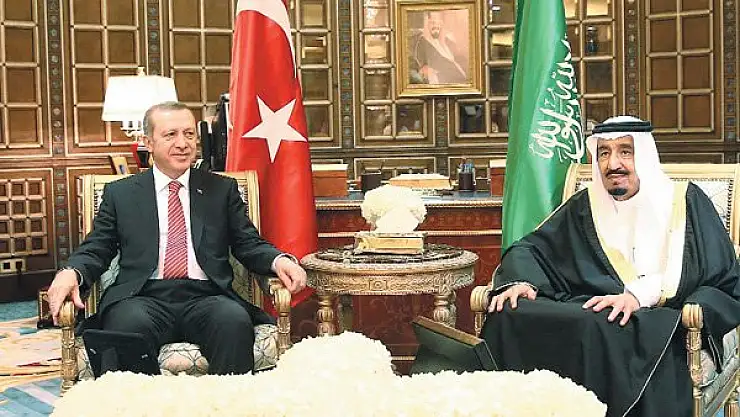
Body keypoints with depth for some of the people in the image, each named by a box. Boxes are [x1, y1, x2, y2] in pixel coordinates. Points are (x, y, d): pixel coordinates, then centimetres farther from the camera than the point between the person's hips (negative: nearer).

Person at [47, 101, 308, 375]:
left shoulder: (223, 190, 19)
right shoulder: (120, 193, 19)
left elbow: (248, 245, 15)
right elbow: (96, 250, 14)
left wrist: (279, 260, -8)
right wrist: (71, 273, -9)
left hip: (206, 298, 1)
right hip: (143, 298, 0)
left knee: (235, 320, -33)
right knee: (130, 324, -36)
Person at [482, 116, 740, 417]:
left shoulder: (686, 202, 8)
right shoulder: (585, 206, 18)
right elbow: (531, 248, 18)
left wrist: (639, 295, -22)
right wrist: (521, 281, -6)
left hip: (660, 322, -3)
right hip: (584, 310, 3)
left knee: (601, 328, -39)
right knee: (510, 316, -25)